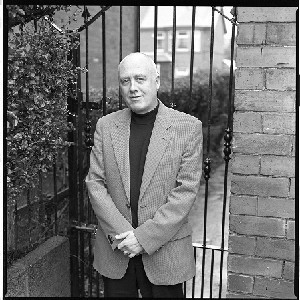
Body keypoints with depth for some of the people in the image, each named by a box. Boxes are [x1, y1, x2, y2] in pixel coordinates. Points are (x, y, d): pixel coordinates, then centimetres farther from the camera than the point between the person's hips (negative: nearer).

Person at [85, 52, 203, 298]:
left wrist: (144, 236, -15)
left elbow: (186, 190, -11)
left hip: (165, 254, -2)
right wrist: (121, 233, -12)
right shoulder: (106, 126, 2)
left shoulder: (188, 127, -6)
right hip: (115, 251, 3)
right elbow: (95, 182, -1)